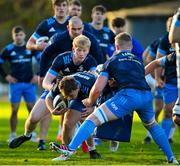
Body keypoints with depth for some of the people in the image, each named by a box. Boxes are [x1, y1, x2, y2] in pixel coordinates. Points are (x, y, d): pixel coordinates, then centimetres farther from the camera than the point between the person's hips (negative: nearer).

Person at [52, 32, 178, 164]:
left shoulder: (112, 61, 19)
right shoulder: (138, 61, 32)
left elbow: (98, 89, 12)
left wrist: (89, 102, 31)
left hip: (129, 94, -5)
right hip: (146, 95, 5)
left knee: (94, 119, -3)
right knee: (152, 125, 34)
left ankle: (71, 149, -15)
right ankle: (171, 158, 31)